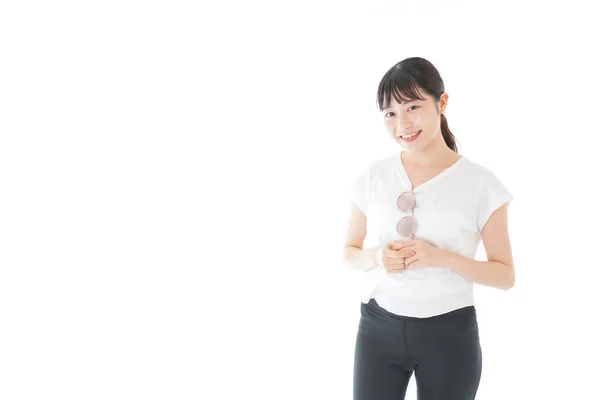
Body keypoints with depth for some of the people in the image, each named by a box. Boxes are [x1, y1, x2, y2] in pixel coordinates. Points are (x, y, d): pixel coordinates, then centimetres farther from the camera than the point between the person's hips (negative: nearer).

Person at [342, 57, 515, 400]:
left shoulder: (480, 182, -7)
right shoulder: (374, 176, 0)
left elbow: (506, 275, -4)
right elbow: (349, 252, 9)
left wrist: (443, 257, -20)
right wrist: (377, 257, -12)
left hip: (450, 334, -2)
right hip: (379, 327, 2)